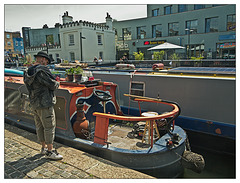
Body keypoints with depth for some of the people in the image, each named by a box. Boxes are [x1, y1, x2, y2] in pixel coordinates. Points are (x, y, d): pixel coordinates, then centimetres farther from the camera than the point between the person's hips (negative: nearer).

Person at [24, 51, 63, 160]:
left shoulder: (27, 72, 10)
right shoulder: (42, 70, -18)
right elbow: (53, 85, -18)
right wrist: (57, 84, 6)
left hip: (34, 104, 9)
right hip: (45, 104, -9)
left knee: (39, 126, 17)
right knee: (49, 127, 0)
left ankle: (43, 148, 30)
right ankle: (50, 151, 8)